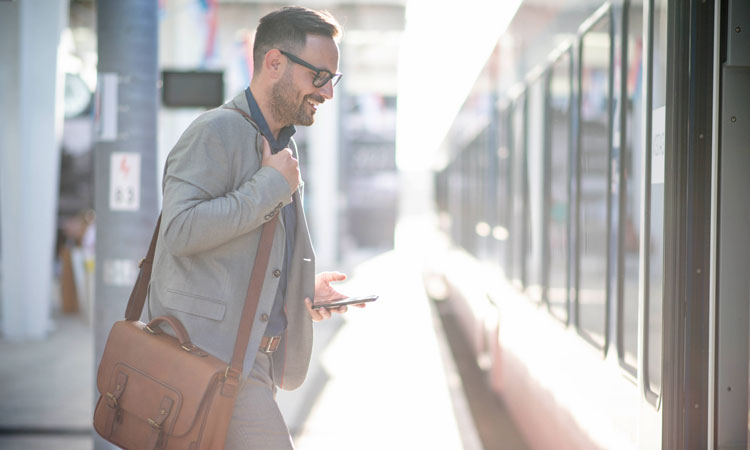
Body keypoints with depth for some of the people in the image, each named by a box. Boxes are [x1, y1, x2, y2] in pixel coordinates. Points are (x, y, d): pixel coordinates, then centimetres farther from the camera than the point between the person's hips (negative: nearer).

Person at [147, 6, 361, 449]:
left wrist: (302, 287, 12)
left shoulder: (283, 146, 20)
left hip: (252, 355, 9)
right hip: (211, 350, -9)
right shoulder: (216, 133, -11)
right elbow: (181, 229, -24)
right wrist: (270, 185, -17)